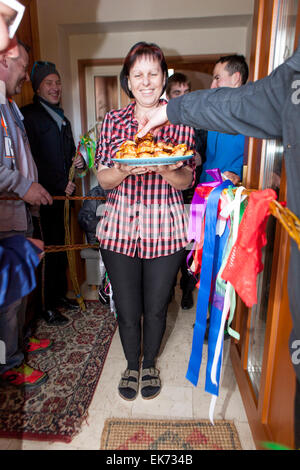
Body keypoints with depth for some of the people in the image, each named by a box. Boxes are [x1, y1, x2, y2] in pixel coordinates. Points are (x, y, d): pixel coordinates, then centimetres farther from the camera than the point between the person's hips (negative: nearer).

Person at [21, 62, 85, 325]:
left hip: (60, 193, 8)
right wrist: (61, 184, -13)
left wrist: (79, 161, 5)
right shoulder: (29, 115, -5)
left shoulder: (62, 119, 21)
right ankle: (47, 307, 9)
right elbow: (32, 160, -13)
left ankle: (60, 294, 26)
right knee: (50, 248, -4)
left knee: (59, 246, 13)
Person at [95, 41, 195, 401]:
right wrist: (126, 170, -22)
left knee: (156, 308, 13)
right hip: (120, 228, 1)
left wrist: (166, 169, -23)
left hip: (165, 231, 0)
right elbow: (104, 179, 0)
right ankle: (131, 366, 41)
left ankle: (150, 364, 42)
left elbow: (186, 181, -1)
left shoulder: (180, 121, 3)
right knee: (127, 309, 12)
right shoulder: (113, 120, 5)